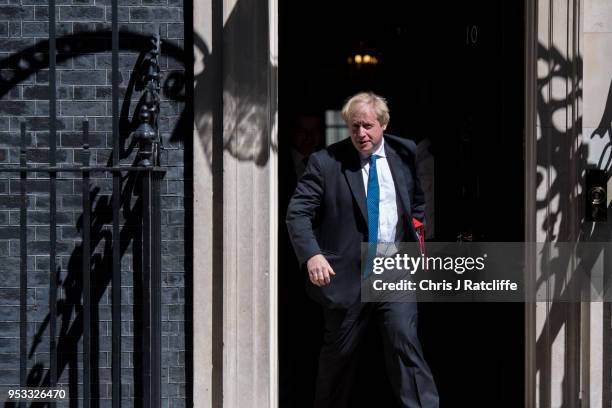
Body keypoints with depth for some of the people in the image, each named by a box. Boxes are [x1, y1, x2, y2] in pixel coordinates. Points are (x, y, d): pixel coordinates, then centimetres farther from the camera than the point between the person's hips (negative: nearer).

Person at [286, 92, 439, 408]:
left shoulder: (404, 154, 5)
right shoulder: (325, 162, -6)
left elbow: (417, 201, 22)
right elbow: (297, 213, -10)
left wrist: (417, 234, 8)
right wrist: (311, 254, -25)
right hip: (346, 275, -1)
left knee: (405, 342, -11)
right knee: (339, 353, 10)